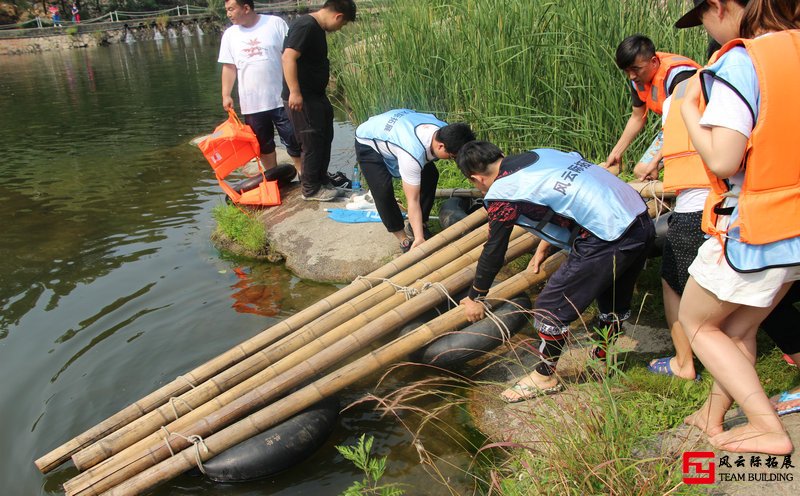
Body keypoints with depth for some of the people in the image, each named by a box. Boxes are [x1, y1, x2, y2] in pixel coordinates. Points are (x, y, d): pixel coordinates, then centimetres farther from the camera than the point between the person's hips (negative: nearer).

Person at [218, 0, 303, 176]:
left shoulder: (276, 23, -4)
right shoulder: (230, 34, 6)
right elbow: (229, 67, 8)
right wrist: (226, 95, -2)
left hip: (281, 98, -3)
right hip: (251, 102, 3)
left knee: (293, 140, 3)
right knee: (264, 144, 13)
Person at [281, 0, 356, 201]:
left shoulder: (317, 27, 12)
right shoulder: (305, 26, -18)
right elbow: (288, 58, -26)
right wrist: (294, 92, -29)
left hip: (316, 96, 10)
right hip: (301, 98, -10)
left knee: (325, 138, 18)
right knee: (313, 142, -3)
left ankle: (321, 180, 32)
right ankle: (311, 189, 10)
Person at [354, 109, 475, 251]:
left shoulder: (446, 132, -24)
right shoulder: (413, 154, -44)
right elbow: (413, 201, -38)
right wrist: (419, 238, -37)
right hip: (368, 142, -7)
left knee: (430, 175, -2)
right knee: (383, 192, -22)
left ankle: (420, 225, 15)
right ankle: (403, 240, -3)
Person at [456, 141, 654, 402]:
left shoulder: (502, 194, -7)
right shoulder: (539, 154, 16)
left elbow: (493, 253, 3)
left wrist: (474, 298, 17)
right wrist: (543, 248, 37)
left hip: (608, 240, -9)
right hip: (642, 221, 9)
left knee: (551, 307, 5)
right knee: (615, 298, 29)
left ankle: (545, 376, 24)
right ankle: (605, 354, 52)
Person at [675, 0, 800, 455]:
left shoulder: (740, 62, -19)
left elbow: (722, 160, -24)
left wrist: (690, 112, -8)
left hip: (752, 231, -8)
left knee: (696, 321, 13)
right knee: (740, 327, 22)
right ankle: (714, 415, 35)